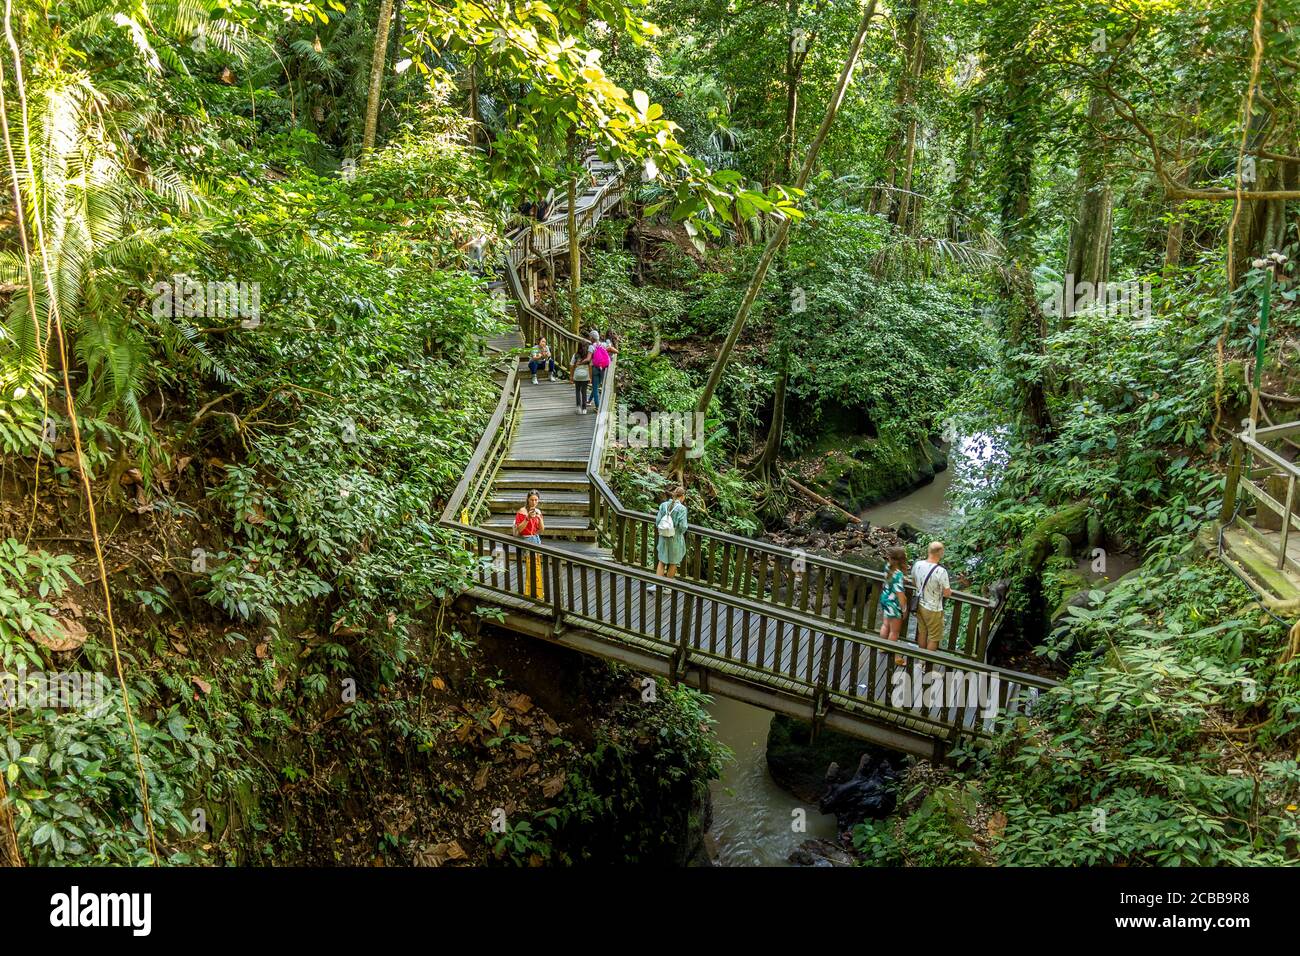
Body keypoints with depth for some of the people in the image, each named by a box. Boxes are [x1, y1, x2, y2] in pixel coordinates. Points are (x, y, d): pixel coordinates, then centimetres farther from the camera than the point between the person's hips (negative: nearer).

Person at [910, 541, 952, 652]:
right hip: (933, 610, -6)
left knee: (922, 633, 24)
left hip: (920, 605, 6)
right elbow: (947, 594, -19)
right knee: (933, 638, 13)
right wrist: (949, 590, 3)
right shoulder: (941, 571, -29)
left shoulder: (917, 564, -11)